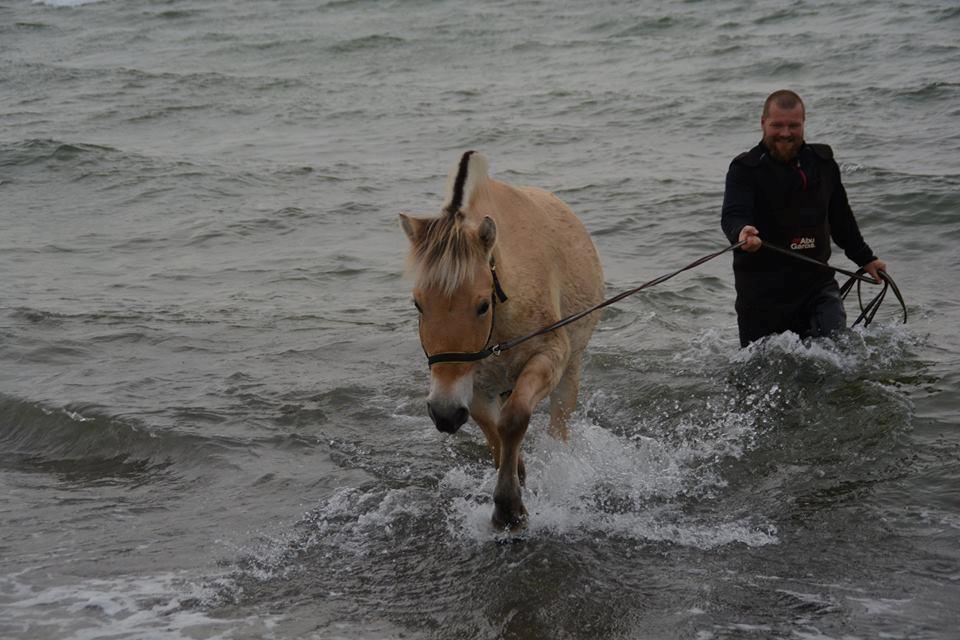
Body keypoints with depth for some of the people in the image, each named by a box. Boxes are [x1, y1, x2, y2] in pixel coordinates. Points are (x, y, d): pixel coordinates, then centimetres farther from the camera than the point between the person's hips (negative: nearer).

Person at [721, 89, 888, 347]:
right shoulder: (745, 169, -8)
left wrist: (864, 258, 29)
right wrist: (741, 233, -48)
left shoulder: (822, 162, 8)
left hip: (816, 280, 3)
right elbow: (733, 215, -25)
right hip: (763, 287, -3)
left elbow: (840, 217, 22)